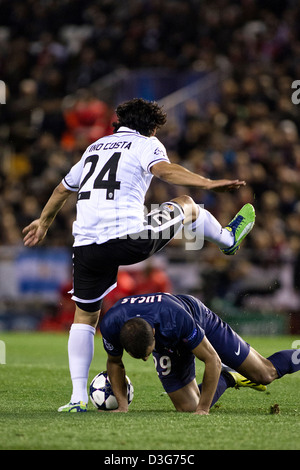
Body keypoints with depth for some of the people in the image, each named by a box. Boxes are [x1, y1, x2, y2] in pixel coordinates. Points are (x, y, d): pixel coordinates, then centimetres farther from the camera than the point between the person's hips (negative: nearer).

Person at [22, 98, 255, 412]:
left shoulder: (95, 147, 28)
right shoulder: (146, 144, 9)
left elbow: (63, 188, 39)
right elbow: (163, 169, -14)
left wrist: (44, 222, 55)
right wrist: (207, 184, -23)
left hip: (86, 244, 5)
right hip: (128, 239, -5)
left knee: (84, 317, 17)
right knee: (185, 206, 21)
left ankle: (78, 397, 9)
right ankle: (228, 239, 46)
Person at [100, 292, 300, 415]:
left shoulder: (176, 317, -47)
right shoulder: (110, 326, -36)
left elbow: (213, 360, -33)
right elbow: (115, 363, -10)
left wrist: (203, 409, -29)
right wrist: (123, 405, -18)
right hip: (169, 345, 4)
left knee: (265, 374, 4)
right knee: (188, 407, 0)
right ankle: (228, 377, 25)